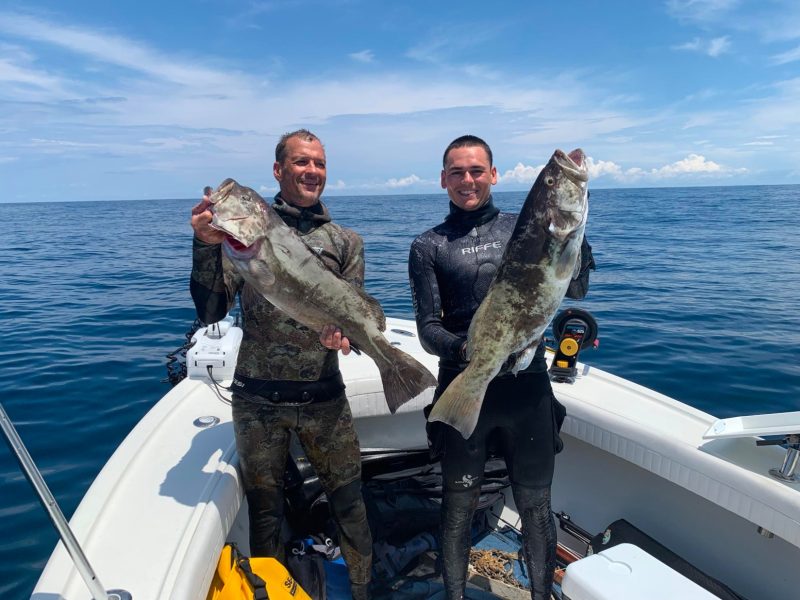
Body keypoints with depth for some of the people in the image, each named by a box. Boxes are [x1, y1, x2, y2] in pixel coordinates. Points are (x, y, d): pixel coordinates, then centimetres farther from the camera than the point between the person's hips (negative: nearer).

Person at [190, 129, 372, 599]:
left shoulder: (345, 241, 6)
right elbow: (212, 312, -5)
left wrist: (342, 334, -20)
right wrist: (207, 246, -19)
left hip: (323, 396, 1)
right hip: (258, 398, -1)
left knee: (349, 500, 9)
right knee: (265, 508, 14)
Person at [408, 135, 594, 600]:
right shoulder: (428, 247, 4)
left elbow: (575, 289, 0)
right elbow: (428, 329, -3)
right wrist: (465, 349, -24)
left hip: (528, 388, 1)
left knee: (536, 507, 13)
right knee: (459, 506, 12)